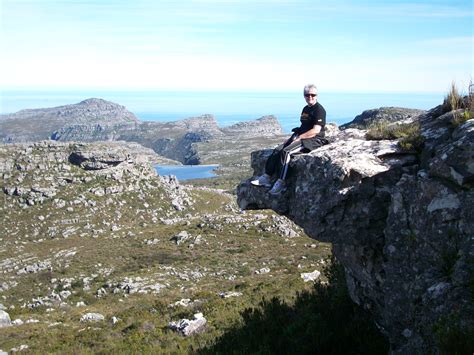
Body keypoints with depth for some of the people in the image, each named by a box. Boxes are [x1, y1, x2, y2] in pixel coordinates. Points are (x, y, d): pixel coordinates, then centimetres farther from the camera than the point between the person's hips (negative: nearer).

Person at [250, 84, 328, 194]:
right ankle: (266, 177, -10)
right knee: (277, 150, -6)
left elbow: (315, 130, -19)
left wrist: (299, 137, -16)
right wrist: (296, 134, 8)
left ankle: (281, 183, -28)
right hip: (301, 138, 9)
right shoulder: (305, 109, 19)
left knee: (286, 152, -27)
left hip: (314, 140, -9)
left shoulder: (319, 109, -10)